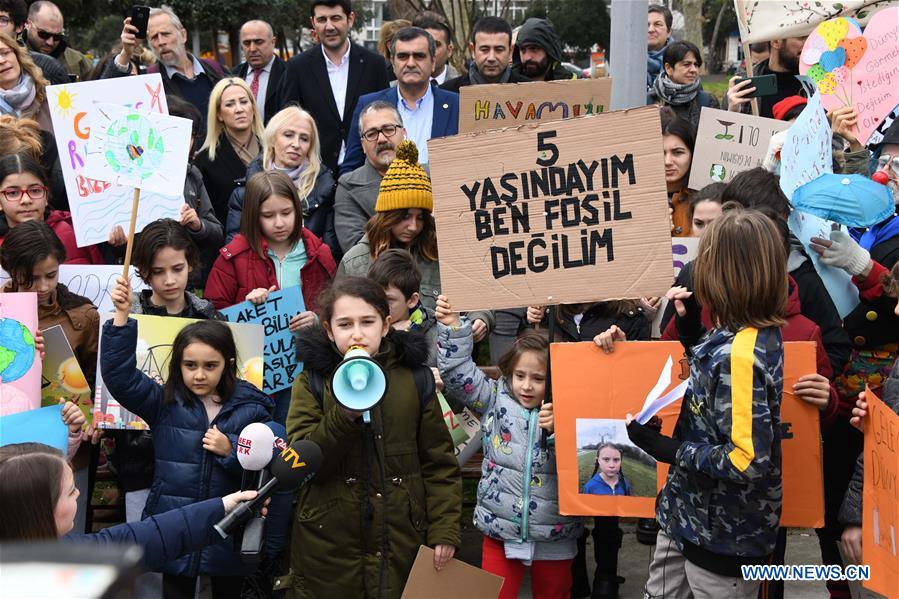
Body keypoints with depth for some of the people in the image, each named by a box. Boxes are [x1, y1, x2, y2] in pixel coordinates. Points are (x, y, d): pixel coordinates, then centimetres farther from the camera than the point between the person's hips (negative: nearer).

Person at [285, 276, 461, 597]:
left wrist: (445, 530, -3)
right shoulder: (312, 381, 0)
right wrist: (344, 416, -22)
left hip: (399, 544, 1)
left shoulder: (415, 378, 2)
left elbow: (439, 463, 4)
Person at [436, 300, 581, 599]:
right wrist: (452, 327, -12)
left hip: (553, 536, 0)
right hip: (500, 529, 1)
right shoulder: (496, 399, -1)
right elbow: (459, 373, -4)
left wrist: (559, 429, -27)